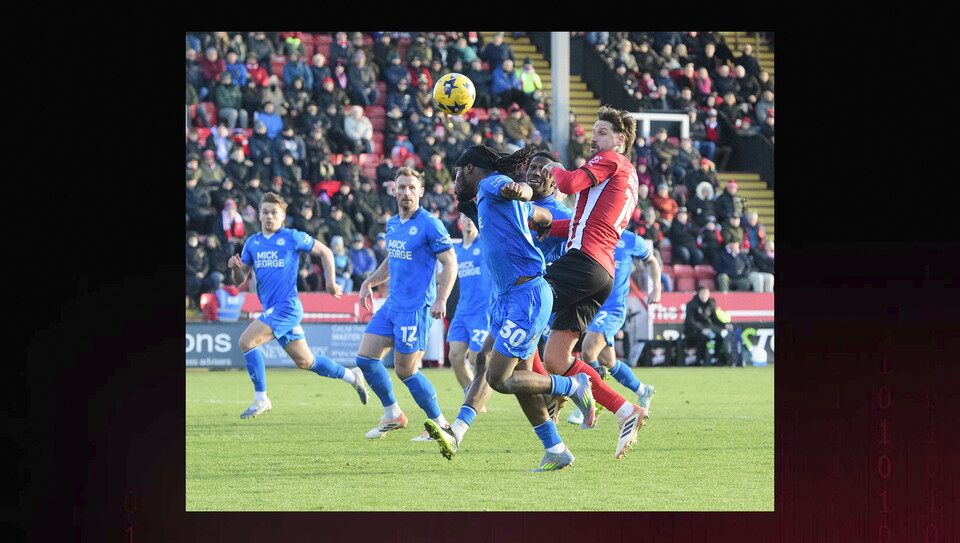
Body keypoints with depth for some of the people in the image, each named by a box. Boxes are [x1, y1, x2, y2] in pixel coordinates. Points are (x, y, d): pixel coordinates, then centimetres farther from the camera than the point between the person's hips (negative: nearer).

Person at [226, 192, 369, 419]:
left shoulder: (292, 237, -3)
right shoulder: (252, 243, 13)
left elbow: (325, 252, 6)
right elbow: (239, 280, 13)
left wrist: (330, 281, 2)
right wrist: (235, 267, -9)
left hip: (287, 306, -7)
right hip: (271, 308, 7)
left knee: (246, 341, -19)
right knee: (305, 361, 12)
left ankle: (260, 399, -10)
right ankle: (350, 376, 31)